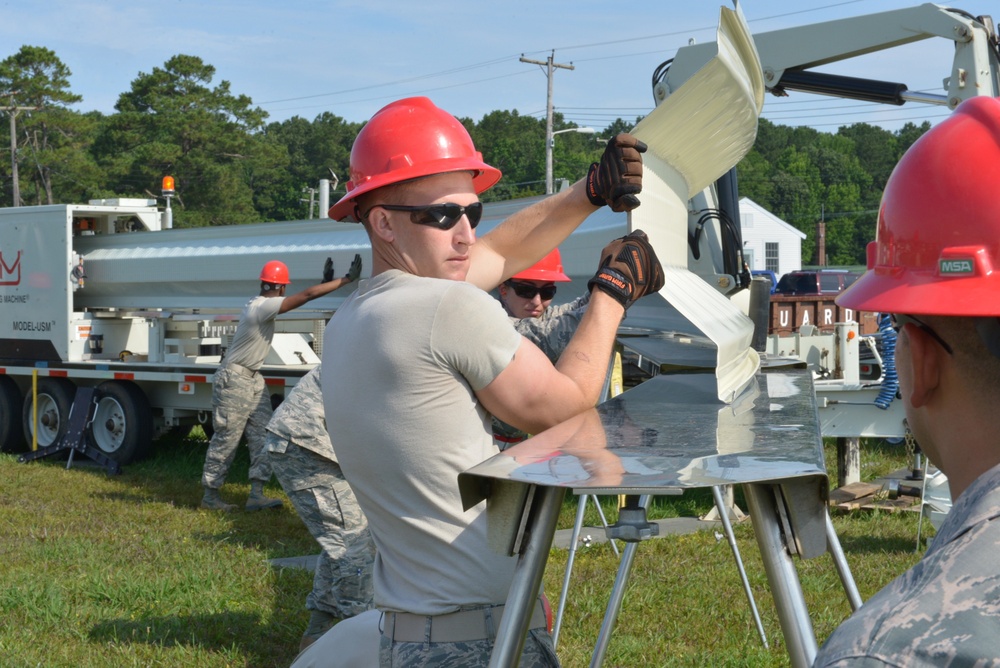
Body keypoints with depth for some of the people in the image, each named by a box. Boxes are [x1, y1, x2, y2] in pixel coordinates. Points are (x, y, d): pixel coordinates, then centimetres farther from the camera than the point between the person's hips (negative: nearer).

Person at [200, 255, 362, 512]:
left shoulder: (261, 304, 5)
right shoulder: (263, 307, -23)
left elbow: (304, 297, 16)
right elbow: (308, 294, -27)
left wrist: (326, 281, 8)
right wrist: (347, 280, -26)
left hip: (253, 379, 10)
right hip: (234, 380, -10)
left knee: (262, 435, 4)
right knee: (226, 438, -2)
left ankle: (256, 494, 3)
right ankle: (210, 495, 7)